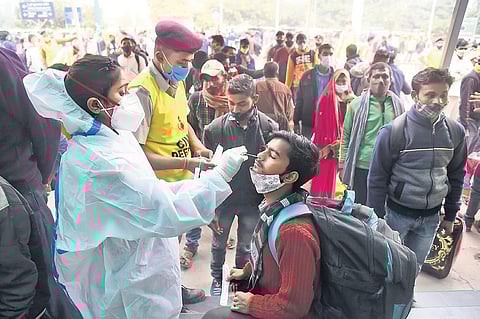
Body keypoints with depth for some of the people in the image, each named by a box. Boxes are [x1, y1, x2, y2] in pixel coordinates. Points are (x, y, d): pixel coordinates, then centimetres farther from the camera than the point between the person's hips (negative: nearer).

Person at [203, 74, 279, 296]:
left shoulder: (269, 128, -11)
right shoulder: (215, 128, -12)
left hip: (254, 200, 0)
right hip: (223, 197, 0)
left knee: (246, 247, 17)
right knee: (219, 243, 20)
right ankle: (217, 278, 46)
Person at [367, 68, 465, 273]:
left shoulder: (455, 131, -3)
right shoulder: (394, 131, -17)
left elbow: (456, 176, 9)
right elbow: (377, 179, -11)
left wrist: (450, 216, 13)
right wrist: (377, 219, -9)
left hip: (431, 217, 4)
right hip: (397, 214, -4)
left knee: (413, 269, 18)